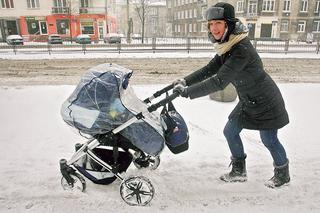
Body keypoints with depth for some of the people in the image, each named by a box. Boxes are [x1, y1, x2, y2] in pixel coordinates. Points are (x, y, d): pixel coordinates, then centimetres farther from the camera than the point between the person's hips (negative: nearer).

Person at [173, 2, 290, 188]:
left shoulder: (241, 49, -31)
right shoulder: (226, 47, -1)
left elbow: (219, 82, -38)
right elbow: (209, 69, 2)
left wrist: (188, 92, -35)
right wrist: (185, 81, -9)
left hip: (266, 103, -8)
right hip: (248, 102, 9)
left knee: (269, 140, 8)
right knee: (230, 132, 10)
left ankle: (283, 174, 36)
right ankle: (239, 171, 29)